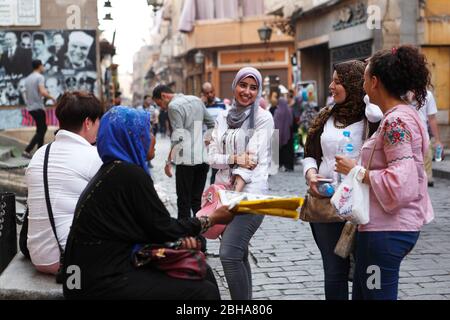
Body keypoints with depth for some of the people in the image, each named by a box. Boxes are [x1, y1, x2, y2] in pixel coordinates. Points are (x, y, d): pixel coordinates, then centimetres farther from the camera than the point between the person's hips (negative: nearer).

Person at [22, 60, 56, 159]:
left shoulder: (27, 79, 14)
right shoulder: (40, 77, -12)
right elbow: (43, 92, -24)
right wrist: (52, 98, -10)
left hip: (30, 108, 9)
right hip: (38, 107, -9)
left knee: (43, 128, 18)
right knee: (40, 130, -4)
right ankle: (27, 151, -13)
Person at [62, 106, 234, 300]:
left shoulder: (115, 170, 12)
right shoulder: (131, 174, -17)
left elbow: (151, 224, 15)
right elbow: (162, 229, -11)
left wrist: (179, 234, -2)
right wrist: (211, 219, 1)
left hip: (106, 267, 10)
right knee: (204, 292, -13)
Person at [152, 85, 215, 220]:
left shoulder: (174, 106, -8)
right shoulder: (196, 100, 15)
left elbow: (178, 137, -16)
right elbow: (212, 124, 18)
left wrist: (169, 161, -13)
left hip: (186, 159, -7)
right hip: (203, 158, 7)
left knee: (184, 201, 0)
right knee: (198, 200, 12)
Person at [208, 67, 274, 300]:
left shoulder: (263, 118, -3)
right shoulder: (222, 118, 12)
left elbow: (252, 157, -12)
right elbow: (212, 157, 7)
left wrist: (236, 194, -18)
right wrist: (234, 159, -14)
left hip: (250, 194, -6)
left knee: (229, 254, -17)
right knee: (239, 255, 11)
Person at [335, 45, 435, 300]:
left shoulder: (396, 121, -19)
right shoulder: (404, 115, 12)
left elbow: (400, 183, -26)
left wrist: (357, 172, -15)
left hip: (386, 230, -10)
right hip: (394, 224, 10)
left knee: (377, 294, 2)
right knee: (363, 292, 18)